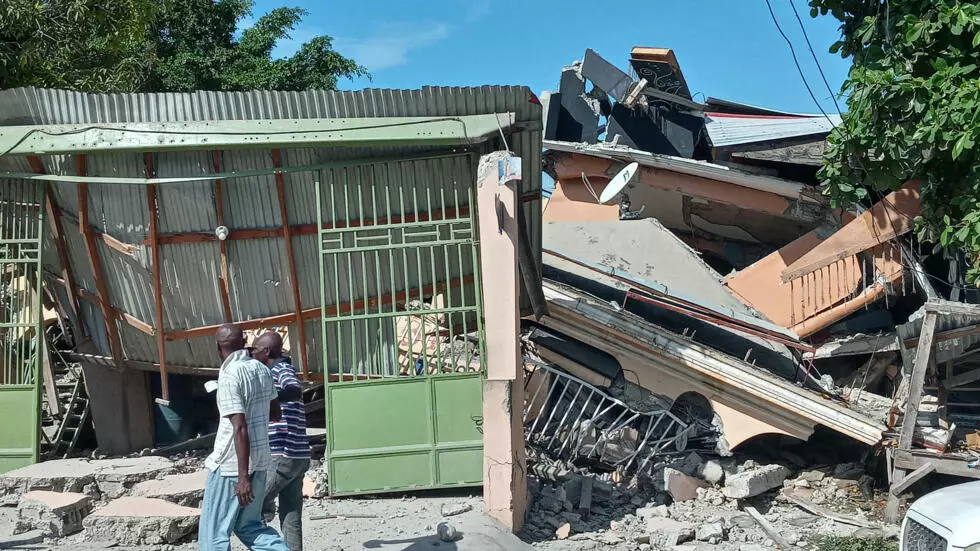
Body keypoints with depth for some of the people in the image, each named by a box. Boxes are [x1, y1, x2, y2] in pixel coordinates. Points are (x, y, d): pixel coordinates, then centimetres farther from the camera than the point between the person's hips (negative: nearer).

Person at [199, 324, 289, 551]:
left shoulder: (229, 376, -16)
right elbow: (275, 411, 18)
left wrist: (243, 476, -21)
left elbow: (240, 428, -21)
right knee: (249, 525, 18)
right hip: (259, 460, 8)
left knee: (213, 532, 3)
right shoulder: (261, 369, 6)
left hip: (232, 464, -8)